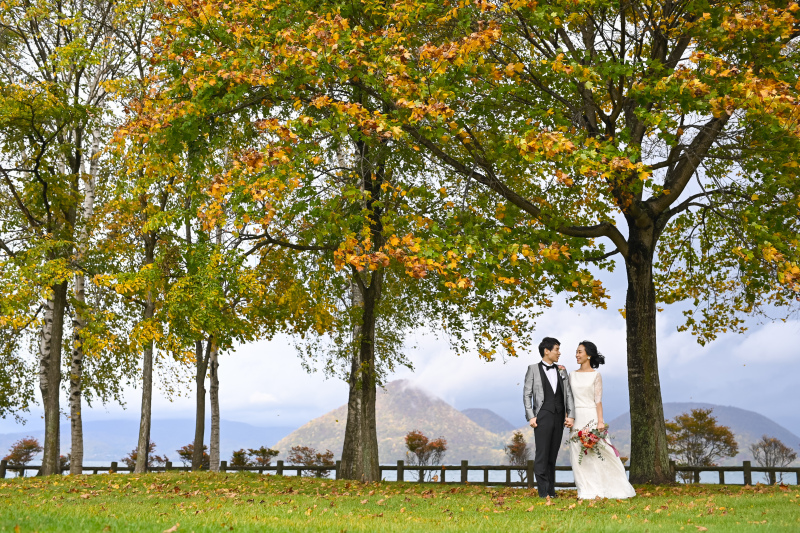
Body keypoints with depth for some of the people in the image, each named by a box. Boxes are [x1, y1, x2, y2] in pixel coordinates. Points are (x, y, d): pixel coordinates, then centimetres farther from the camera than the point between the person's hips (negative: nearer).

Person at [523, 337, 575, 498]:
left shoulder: (562, 371, 14)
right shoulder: (533, 369, 3)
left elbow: (568, 394, 10)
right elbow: (527, 394, 0)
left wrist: (570, 415, 0)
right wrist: (531, 417, -9)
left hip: (559, 418, 4)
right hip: (543, 417, -4)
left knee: (553, 455, 8)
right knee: (542, 455, -6)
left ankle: (551, 490, 13)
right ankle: (543, 491, -4)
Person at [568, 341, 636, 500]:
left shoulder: (595, 375, 0)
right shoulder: (572, 375, 12)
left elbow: (598, 400, -5)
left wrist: (600, 421, -13)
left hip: (591, 417, -4)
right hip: (576, 419, 4)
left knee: (597, 453, -4)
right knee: (579, 455, 2)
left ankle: (600, 491, 4)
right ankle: (587, 491, 8)